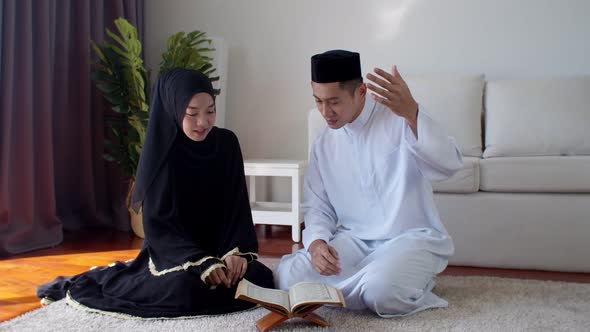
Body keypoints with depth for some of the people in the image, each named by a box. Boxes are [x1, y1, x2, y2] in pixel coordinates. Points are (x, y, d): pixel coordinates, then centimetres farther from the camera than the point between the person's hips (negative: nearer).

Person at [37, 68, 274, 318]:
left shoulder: (226, 143, -4)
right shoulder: (161, 153, -15)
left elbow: (238, 206, -3)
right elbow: (157, 223, -16)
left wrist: (236, 251, -21)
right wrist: (201, 263, -29)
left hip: (217, 248, 4)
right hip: (172, 251, -4)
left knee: (261, 279, -20)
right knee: (188, 287, -35)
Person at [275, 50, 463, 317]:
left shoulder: (399, 118, -9)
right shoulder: (323, 143, 7)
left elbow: (449, 166, -24)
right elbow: (317, 206, 10)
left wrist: (412, 113, -41)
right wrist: (317, 242, -13)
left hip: (411, 237, -5)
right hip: (353, 239, 5)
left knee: (381, 292, -34)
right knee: (287, 277, -17)